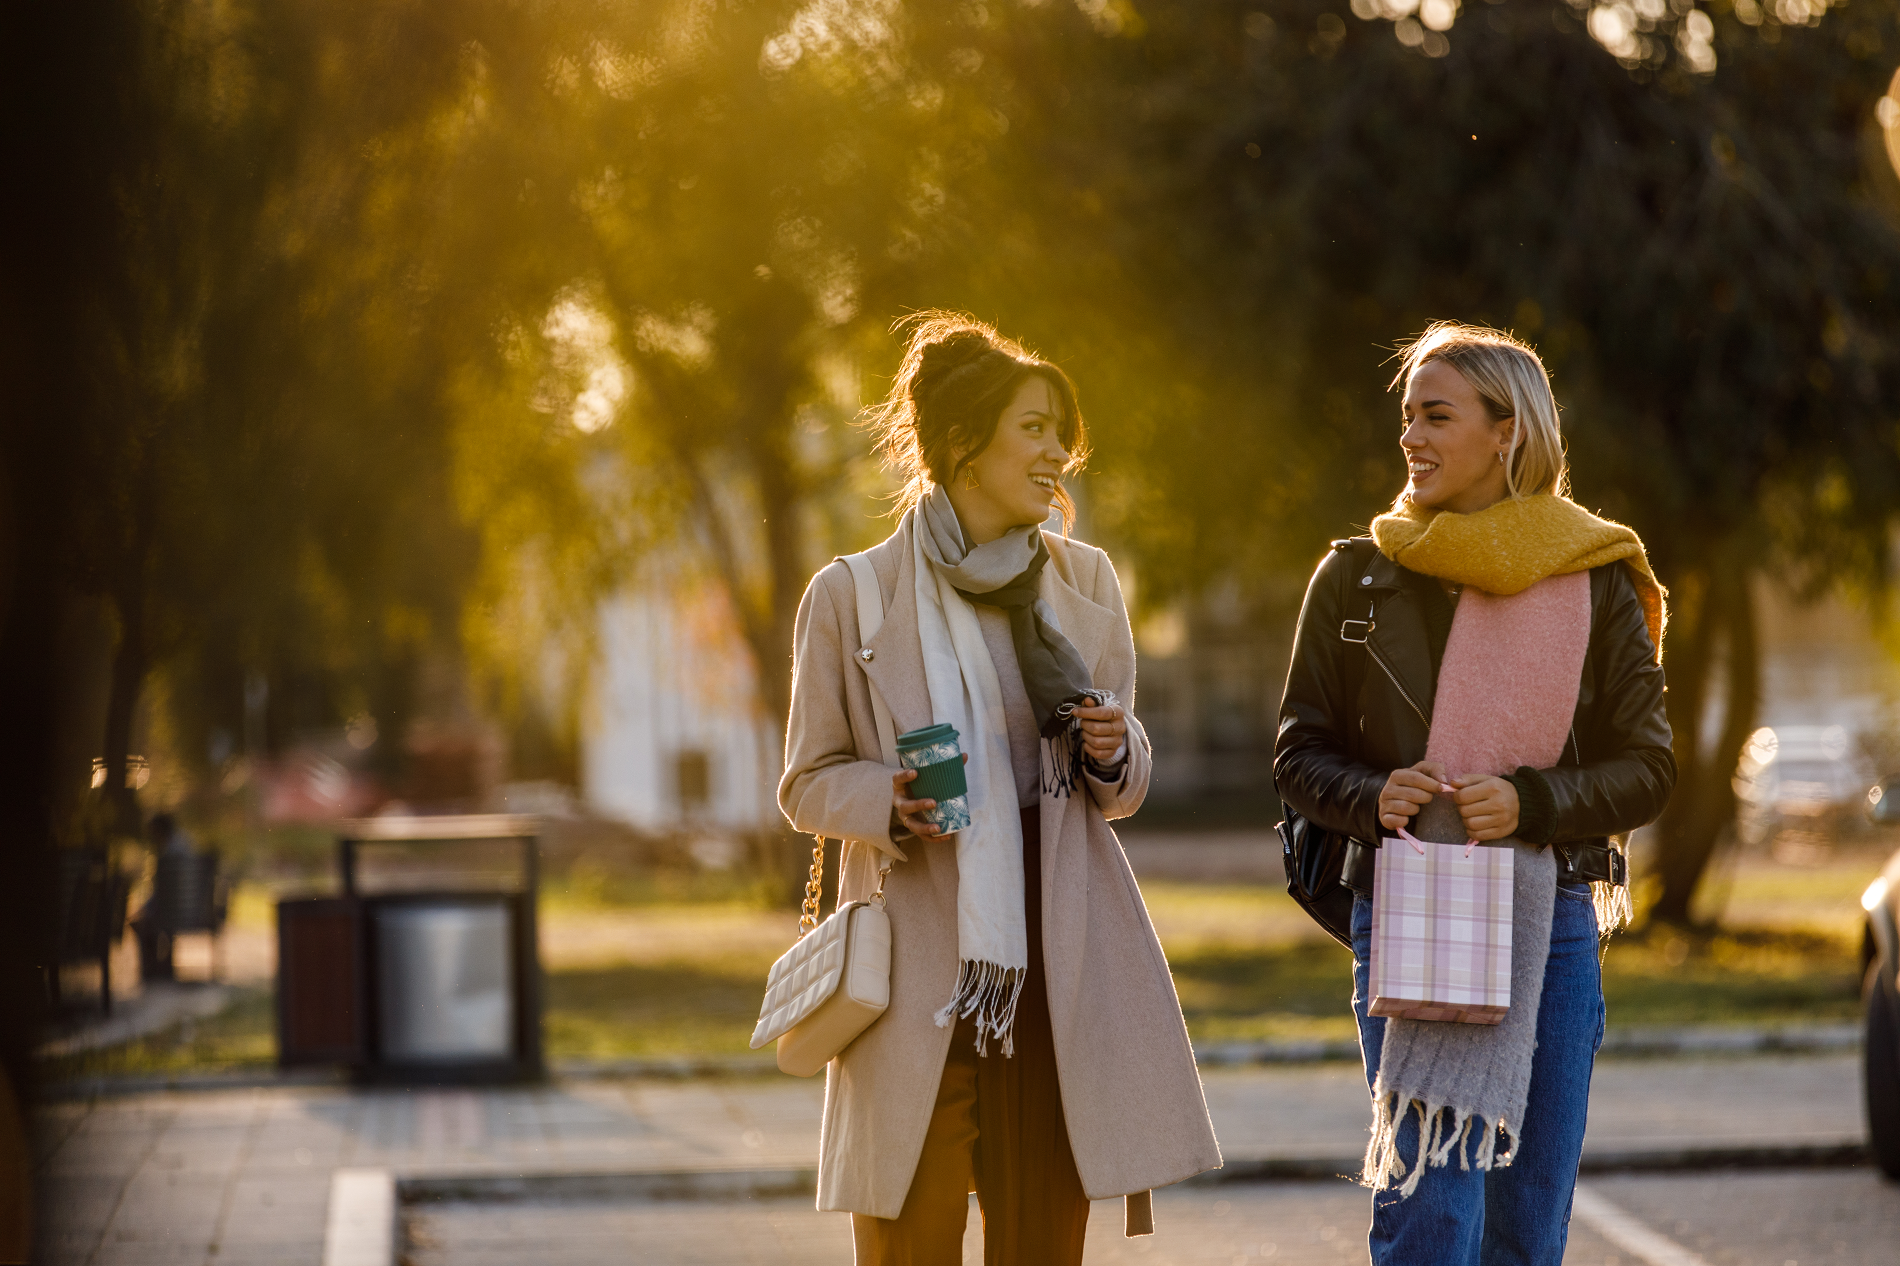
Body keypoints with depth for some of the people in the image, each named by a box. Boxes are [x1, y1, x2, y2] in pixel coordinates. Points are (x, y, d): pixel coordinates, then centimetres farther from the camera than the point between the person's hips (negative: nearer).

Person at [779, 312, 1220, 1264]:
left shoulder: (1084, 582, 10)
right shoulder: (851, 597, -1)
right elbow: (808, 783, 6)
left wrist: (1113, 755, -6)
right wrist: (889, 802, -15)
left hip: (1058, 960, 3)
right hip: (919, 965, -3)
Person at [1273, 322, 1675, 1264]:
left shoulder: (1594, 586, 3)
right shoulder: (1357, 579, 5)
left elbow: (1647, 769, 3)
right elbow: (1300, 755, 10)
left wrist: (1530, 802, -14)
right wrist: (1371, 797, -11)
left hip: (1550, 924, 1)